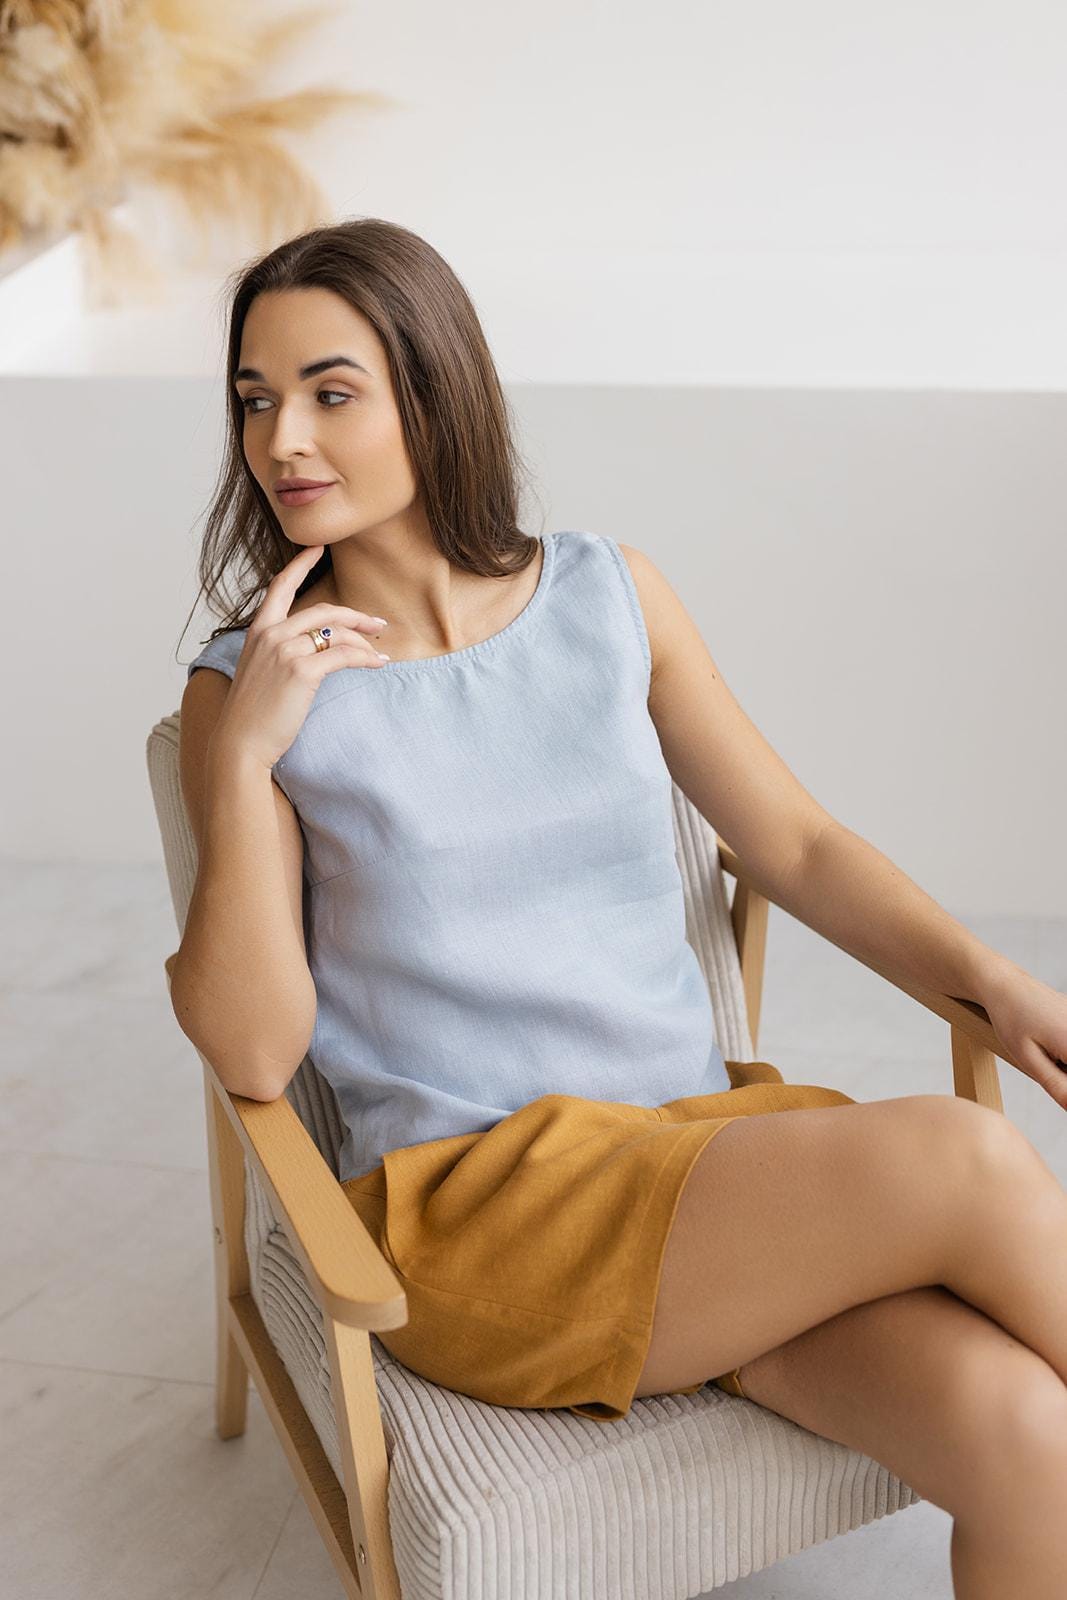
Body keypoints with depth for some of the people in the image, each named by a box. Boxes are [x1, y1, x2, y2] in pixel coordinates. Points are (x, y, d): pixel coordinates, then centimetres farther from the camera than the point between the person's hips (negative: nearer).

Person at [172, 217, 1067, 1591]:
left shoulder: (611, 595, 7)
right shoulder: (246, 688, 0)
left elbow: (794, 846, 12)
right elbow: (251, 1052, -6)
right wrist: (246, 755, -15)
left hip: (712, 1130, 4)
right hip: (472, 1202, -3)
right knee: (955, 1157, -26)